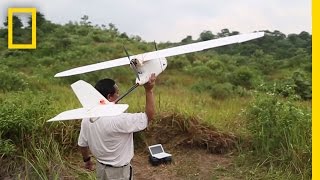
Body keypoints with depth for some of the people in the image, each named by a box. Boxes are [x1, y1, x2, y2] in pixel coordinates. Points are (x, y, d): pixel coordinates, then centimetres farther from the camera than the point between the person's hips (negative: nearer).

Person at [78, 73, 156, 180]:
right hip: (118, 171, -6)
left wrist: (87, 160, 21)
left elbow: (82, 144, 3)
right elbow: (149, 116, -24)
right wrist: (149, 90, -25)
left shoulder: (87, 118, -9)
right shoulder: (119, 120, -30)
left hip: (101, 167, 6)